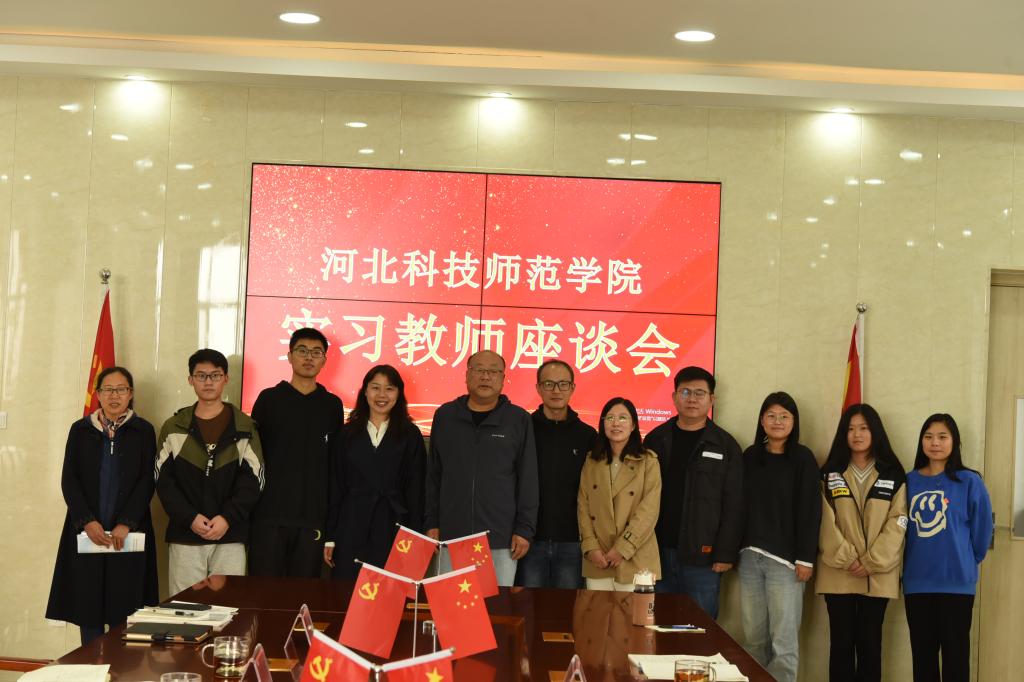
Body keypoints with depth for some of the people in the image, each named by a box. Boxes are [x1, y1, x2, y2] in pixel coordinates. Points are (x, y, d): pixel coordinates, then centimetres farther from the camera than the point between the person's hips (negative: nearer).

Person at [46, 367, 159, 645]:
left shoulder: (143, 431, 4)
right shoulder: (81, 430, 7)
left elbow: (146, 482, -1)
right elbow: (69, 480, 3)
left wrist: (125, 524, -12)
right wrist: (87, 521, -11)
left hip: (128, 533, -1)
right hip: (86, 532, 1)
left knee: (124, 608, -2)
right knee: (88, 605, 1)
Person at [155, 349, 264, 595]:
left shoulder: (244, 427, 5)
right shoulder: (174, 427, 9)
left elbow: (252, 480, 0)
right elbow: (163, 479, 3)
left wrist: (228, 517, -13)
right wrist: (190, 517, -10)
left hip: (230, 537, -1)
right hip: (184, 536, 1)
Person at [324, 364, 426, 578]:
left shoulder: (410, 436, 4)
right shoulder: (348, 433, 8)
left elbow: (415, 490, 3)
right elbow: (335, 486, 8)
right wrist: (329, 537, 4)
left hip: (393, 530, -1)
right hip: (352, 530, 1)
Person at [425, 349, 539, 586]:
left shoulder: (519, 420, 2)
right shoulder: (445, 415, 9)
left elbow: (528, 480, 2)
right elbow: (433, 475, 12)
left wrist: (524, 529, -3)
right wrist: (431, 522, 7)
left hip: (501, 540, -2)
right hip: (453, 535, 2)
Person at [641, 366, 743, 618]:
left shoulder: (726, 446, 1)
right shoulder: (656, 439, 8)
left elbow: (733, 506, -2)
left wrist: (726, 554, -7)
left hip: (703, 557, -2)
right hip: (658, 553, 2)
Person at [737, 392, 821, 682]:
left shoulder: (803, 458, -1)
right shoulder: (750, 456, 10)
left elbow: (810, 510, -5)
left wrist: (805, 557, -11)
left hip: (785, 557, -4)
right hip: (750, 555, 4)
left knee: (784, 639, -4)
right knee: (754, 636, 9)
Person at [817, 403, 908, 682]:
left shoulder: (893, 476, 4)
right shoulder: (830, 474, 7)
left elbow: (896, 523, -3)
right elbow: (827, 523, -1)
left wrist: (871, 562, -12)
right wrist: (846, 560, -12)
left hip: (878, 575, 0)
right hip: (838, 574, 1)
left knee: (869, 642, 3)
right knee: (841, 642, 3)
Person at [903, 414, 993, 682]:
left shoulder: (969, 482, -6)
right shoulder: (910, 481, 5)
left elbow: (982, 529, 0)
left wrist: (966, 561, 8)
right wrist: (915, 560, 12)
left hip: (956, 581, -3)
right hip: (916, 581, 3)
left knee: (955, 653, 2)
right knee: (922, 652, 10)